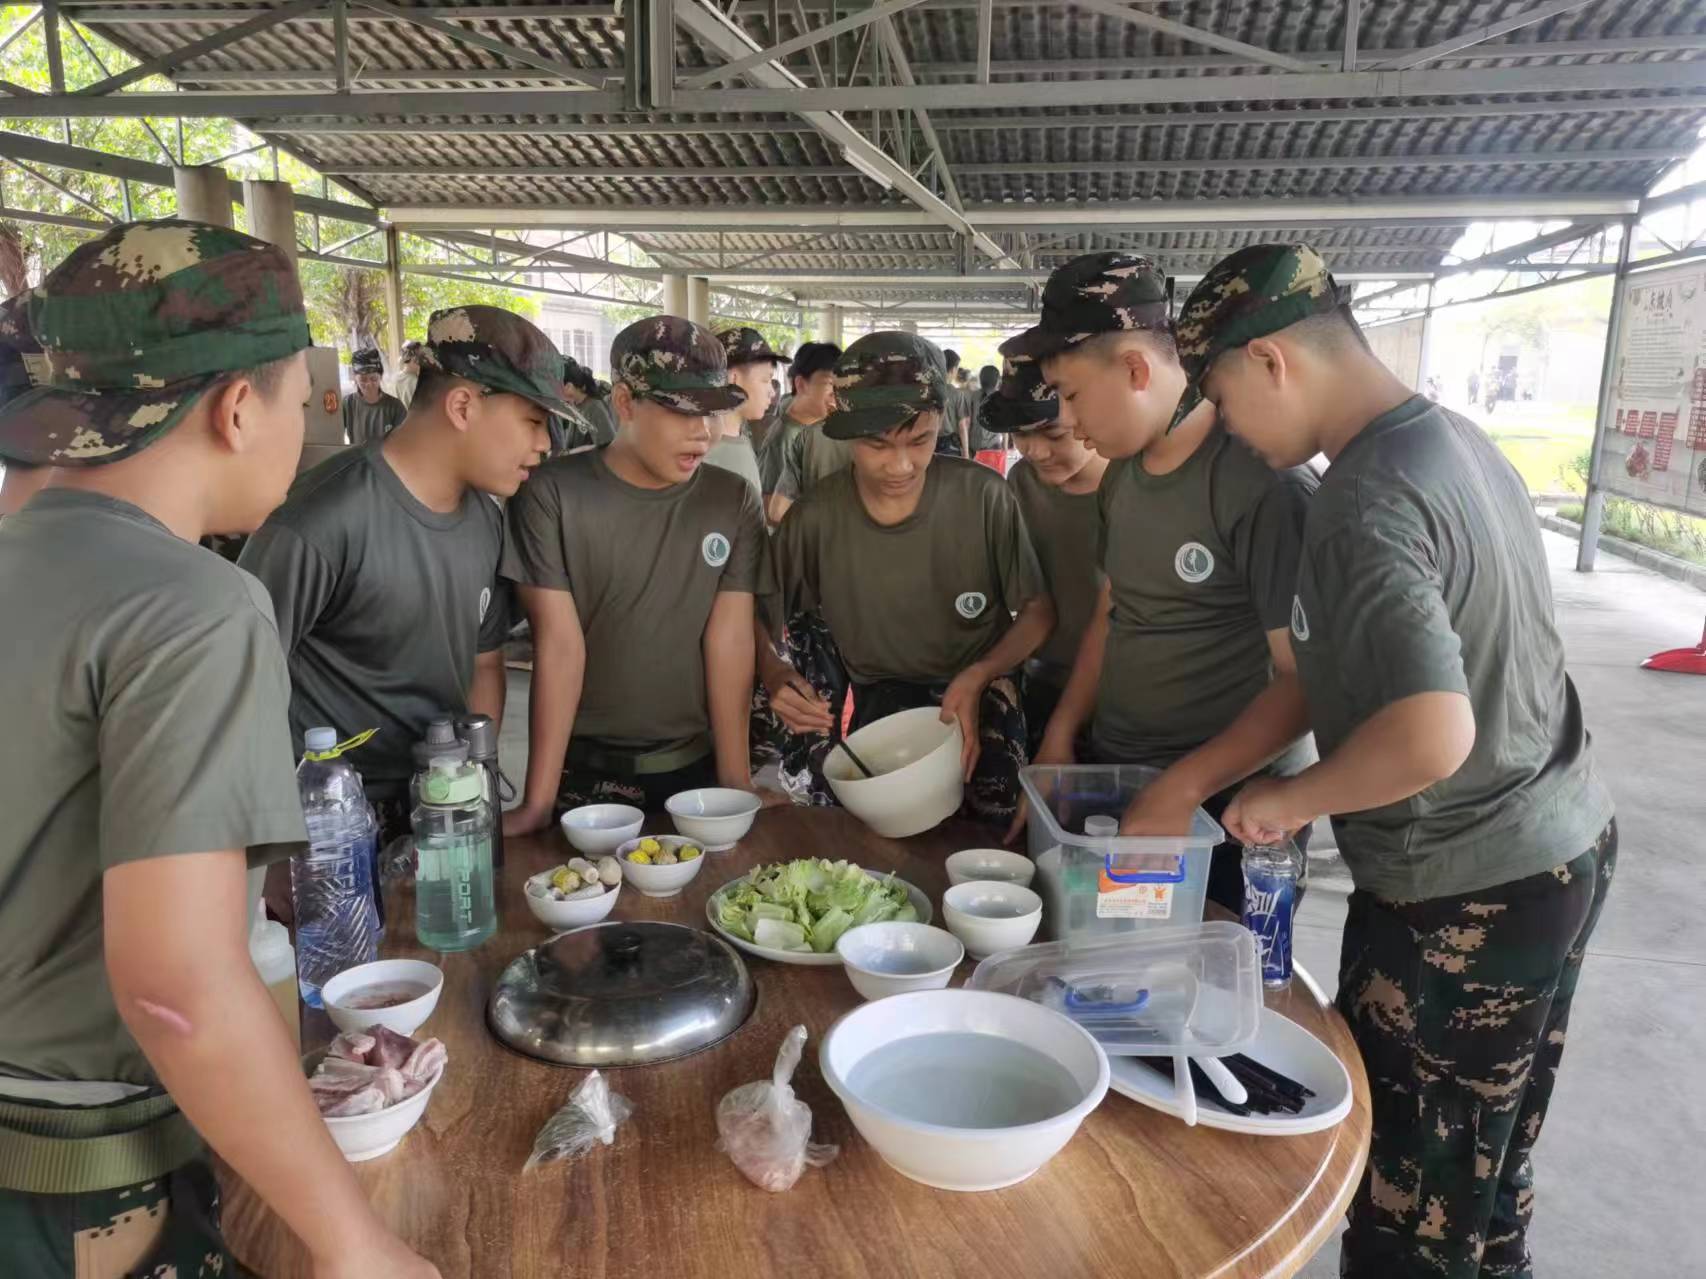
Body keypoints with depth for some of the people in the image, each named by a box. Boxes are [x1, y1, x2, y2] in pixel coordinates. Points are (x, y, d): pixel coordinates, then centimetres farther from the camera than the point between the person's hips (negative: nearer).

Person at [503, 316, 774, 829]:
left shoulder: (733, 501, -4)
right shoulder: (551, 495, -12)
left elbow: (730, 642, -6)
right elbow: (560, 644, -14)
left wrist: (735, 781, -10)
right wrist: (538, 800, -17)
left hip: (696, 765, 2)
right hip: (585, 771, -2)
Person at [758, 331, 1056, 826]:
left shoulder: (984, 497, -16)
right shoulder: (814, 520, -12)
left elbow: (1038, 611, -7)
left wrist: (978, 677, -24)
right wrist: (775, 677, -21)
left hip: (980, 702, -1)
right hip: (876, 707, 1)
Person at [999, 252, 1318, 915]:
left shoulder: (1263, 482, -19)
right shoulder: (1122, 473, 7)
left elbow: (1305, 680, -19)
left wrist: (1181, 790, -23)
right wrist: (1060, 737, 8)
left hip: (1226, 808, -7)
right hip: (1114, 784, 7)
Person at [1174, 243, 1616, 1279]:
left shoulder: (1364, 503, -24)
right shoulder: (1461, 439, 5)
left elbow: (1430, 738, -34)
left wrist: (1289, 801, -15)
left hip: (1461, 898, -9)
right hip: (1564, 846, 9)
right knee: (1488, 1172, 25)